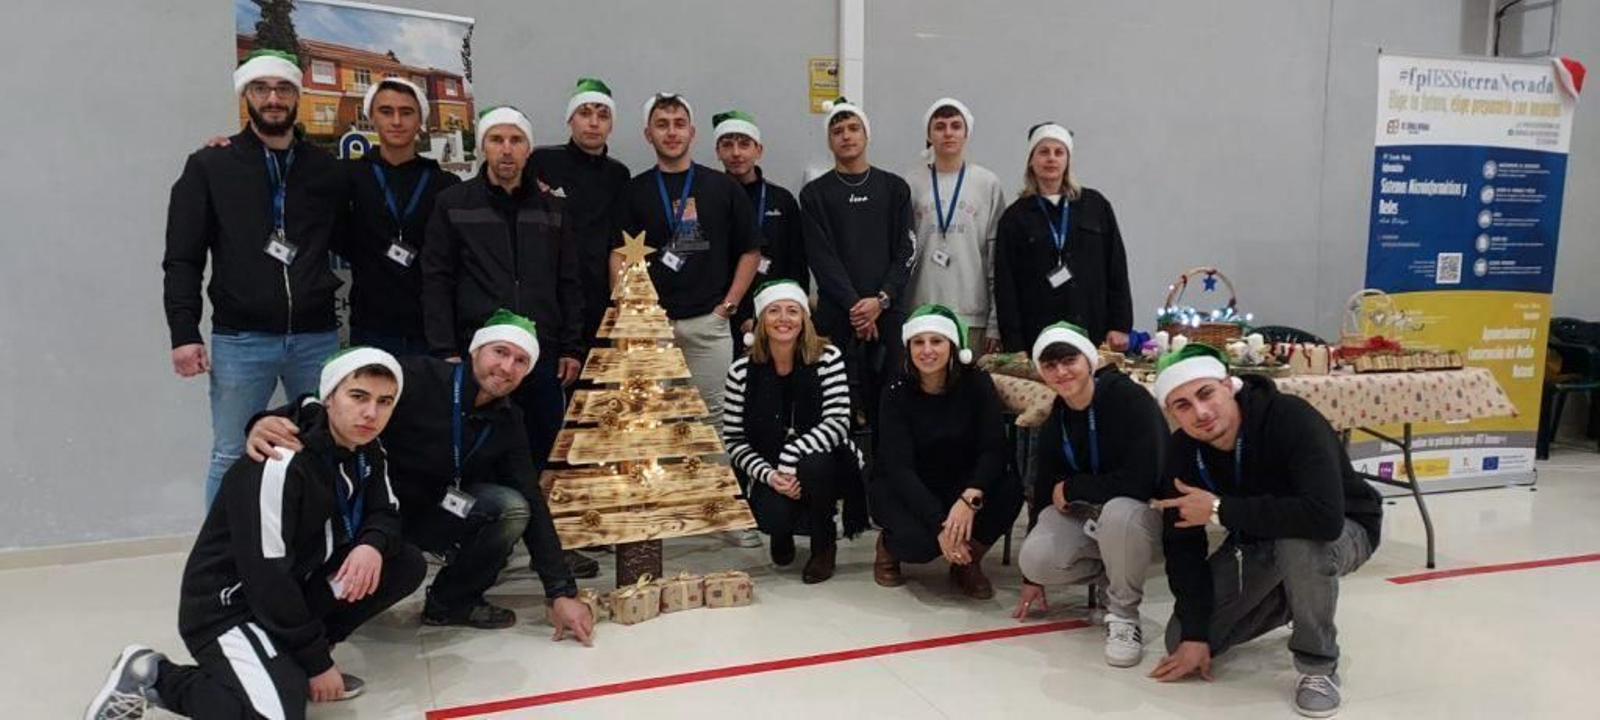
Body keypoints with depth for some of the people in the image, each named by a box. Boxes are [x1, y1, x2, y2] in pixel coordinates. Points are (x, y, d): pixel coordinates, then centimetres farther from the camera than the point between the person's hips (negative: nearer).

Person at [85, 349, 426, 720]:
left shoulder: (366, 450, -2)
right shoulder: (280, 464, -26)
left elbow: (385, 514, 7)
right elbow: (265, 577, -25)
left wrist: (373, 545, -19)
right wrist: (317, 662, -17)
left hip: (292, 590, 8)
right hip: (226, 605, -8)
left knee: (408, 565, -4)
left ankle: (293, 659, 4)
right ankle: (153, 676, -3)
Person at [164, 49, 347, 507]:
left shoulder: (326, 169, 10)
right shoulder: (210, 167, 4)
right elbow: (182, 260, 0)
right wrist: (184, 334, -7)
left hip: (317, 337, 2)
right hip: (240, 339, -2)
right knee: (231, 458, 5)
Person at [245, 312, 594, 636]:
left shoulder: (507, 422, -6)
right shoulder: (418, 378, -22)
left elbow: (533, 503, -6)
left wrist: (561, 592, -12)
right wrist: (270, 423, -54)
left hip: (432, 512, 4)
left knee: (513, 507, -20)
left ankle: (452, 600, 4)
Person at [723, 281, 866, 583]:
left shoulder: (827, 358, -11)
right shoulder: (742, 371, -7)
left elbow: (837, 422, -19)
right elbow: (734, 440, -5)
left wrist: (791, 457, -30)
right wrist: (769, 474, -21)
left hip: (822, 462, -1)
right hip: (768, 469, 1)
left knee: (813, 464, -35)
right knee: (772, 517, -29)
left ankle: (824, 544, -3)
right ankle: (783, 532, 15)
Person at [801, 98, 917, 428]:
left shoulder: (894, 187, 11)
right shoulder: (815, 194, 8)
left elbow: (906, 251, 5)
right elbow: (822, 257, -1)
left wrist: (881, 299, -9)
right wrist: (854, 305, -12)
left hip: (888, 312, 1)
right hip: (836, 315, -1)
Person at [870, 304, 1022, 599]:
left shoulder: (977, 384, -13)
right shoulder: (897, 392, -17)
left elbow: (994, 449, -22)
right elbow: (899, 467, -24)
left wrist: (969, 499, -41)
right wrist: (939, 525, -36)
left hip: (960, 484, 2)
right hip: (901, 487, -2)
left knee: (1009, 493, -27)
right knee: (920, 541, -32)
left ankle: (967, 563, -1)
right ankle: (889, 544, 7)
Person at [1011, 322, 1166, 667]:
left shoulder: (1129, 399, -21)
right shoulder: (1056, 420, -1)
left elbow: (1142, 481, -31)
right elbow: (1045, 489, 4)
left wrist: (1071, 489, -17)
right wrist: (1032, 577, 7)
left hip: (1144, 508, -5)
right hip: (1086, 514, 5)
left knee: (1118, 512, -40)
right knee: (1034, 559, -22)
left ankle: (1124, 615, -14)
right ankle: (1109, 576, 11)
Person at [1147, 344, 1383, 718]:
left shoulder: (1291, 418, -34)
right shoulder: (1181, 452, -18)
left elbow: (1324, 516, -46)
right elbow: (1183, 548, -14)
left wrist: (1221, 510, -38)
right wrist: (1195, 635, -20)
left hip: (1342, 531, -5)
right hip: (1256, 541, 5)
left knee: (1300, 541, -41)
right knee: (1182, 640, -4)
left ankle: (1318, 665, -15)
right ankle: (1284, 601, 20)